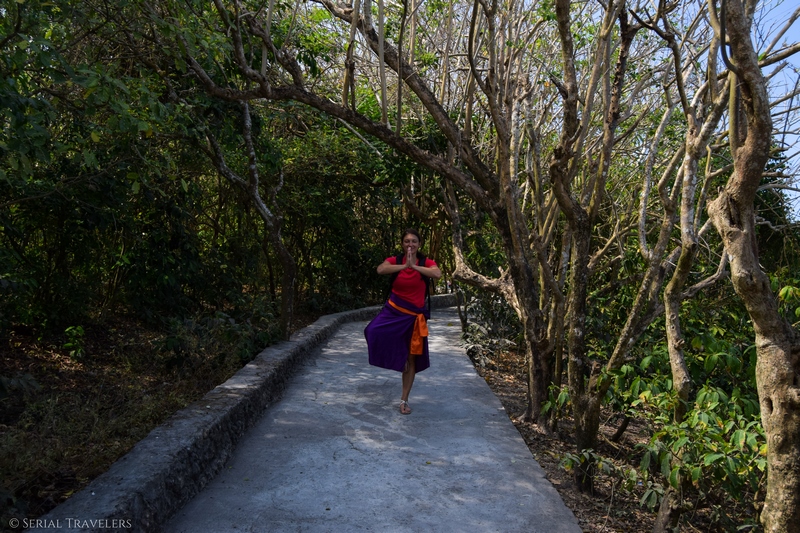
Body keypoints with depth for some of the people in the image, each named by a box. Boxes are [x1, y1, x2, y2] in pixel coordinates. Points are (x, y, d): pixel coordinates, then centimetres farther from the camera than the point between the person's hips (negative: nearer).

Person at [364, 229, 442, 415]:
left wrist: (414, 266, -31)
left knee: (411, 358, 8)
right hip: (393, 311, 0)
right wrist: (404, 266, -32)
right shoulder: (395, 260, -3)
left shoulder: (426, 262, -4)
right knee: (374, 332, -31)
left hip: (414, 316, 0)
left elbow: (438, 274, -26)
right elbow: (380, 269, -25)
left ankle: (404, 400, 22)